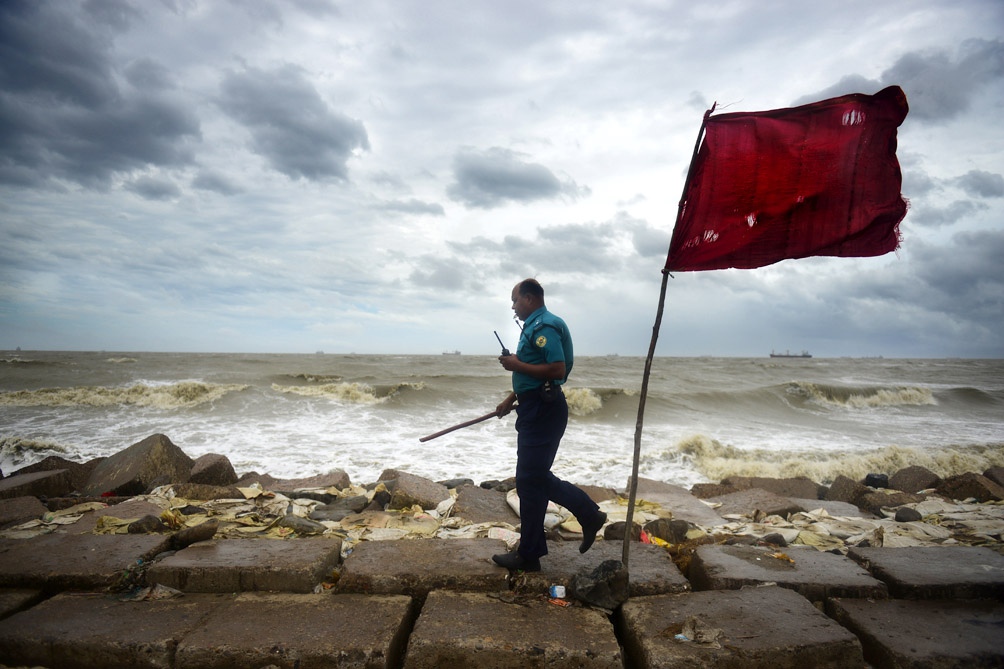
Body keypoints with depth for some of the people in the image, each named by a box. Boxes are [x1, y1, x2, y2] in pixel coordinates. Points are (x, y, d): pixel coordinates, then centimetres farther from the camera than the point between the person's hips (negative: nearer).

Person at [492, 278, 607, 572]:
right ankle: (589, 514, 24)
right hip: (535, 410, 11)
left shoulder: (544, 327, -15)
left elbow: (557, 370, -25)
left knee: (530, 481, -1)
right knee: (537, 478, 16)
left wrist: (517, 365, -18)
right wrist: (510, 400, 22)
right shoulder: (535, 325, 17)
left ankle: (529, 555, 13)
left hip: (542, 412, -11)